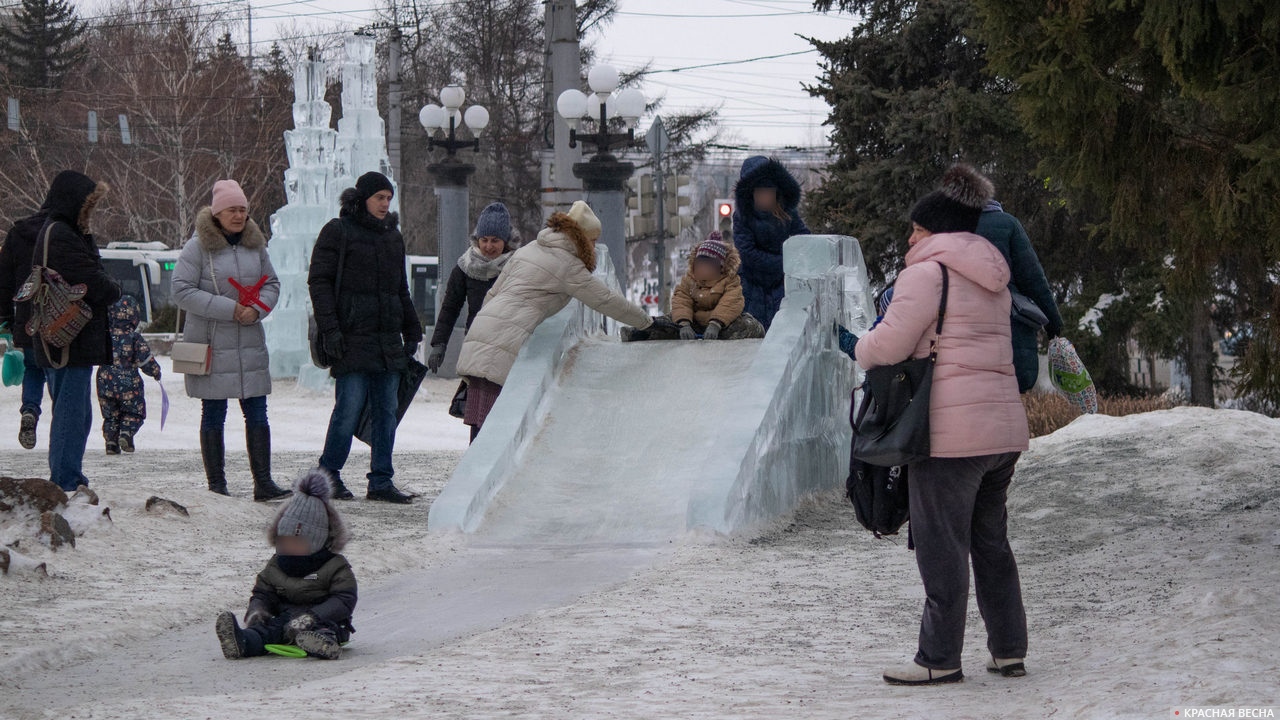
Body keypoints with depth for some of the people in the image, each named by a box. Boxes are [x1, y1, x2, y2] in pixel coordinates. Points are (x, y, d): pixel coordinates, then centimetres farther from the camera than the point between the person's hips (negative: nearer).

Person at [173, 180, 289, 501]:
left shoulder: (255, 244, 9)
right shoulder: (199, 246, -7)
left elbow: (272, 283, 16)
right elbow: (182, 291, -12)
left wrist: (257, 309, -6)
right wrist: (229, 309, -16)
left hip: (250, 342, 4)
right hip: (210, 343, -4)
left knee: (257, 414, 1)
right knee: (214, 416, 4)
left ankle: (263, 482, 3)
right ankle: (216, 485, 10)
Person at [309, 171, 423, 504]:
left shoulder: (392, 234, 18)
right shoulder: (338, 231, -2)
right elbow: (319, 281, -6)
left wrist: (412, 330, 22)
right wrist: (329, 329, -14)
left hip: (388, 339, 6)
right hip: (352, 337, -6)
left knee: (386, 411, 4)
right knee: (349, 408, -8)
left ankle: (381, 482, 9)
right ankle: (328, 475, 6)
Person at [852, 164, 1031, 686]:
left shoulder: (928, 272, -9)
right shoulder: (993, 282, 17)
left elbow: (889, 345, -14)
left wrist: (862, 347, 8)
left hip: (951, 430, -8)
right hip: (1003, 424, 8)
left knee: (942, 546, -1)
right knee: (991, 541, 16)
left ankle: (940, 658, 3)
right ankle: (1009, 650, 19)